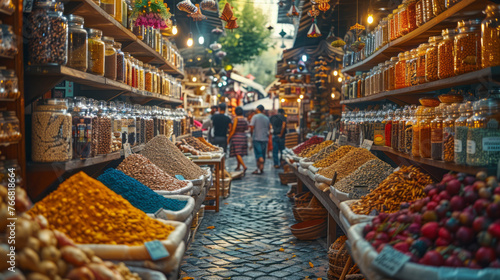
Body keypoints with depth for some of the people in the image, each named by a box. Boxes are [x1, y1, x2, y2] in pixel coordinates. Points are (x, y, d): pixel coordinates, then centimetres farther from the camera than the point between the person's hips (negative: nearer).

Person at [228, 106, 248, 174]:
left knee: (237, 153, -9)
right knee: (240, 152, 17)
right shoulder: (245, 119, 5)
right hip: (243, 137, 7)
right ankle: (238, 167, 26)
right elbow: (247, 128, 12)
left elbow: (233, 129, -14)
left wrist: (228, 138, -7)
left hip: (236, 137, -7)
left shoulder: (236, 118, -11)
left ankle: (244, 166, -24)